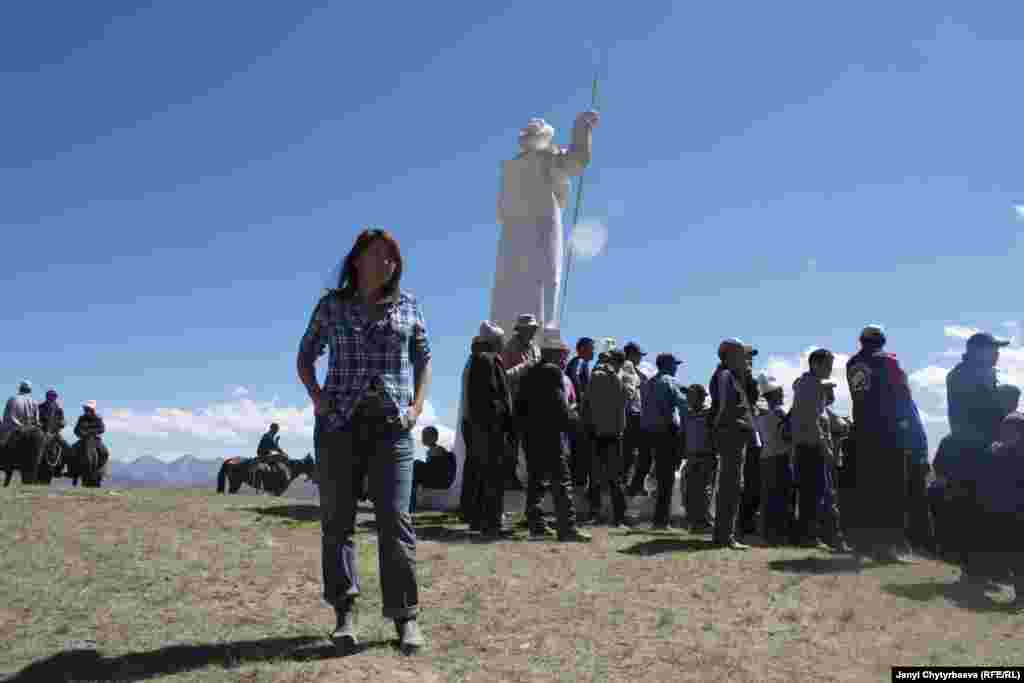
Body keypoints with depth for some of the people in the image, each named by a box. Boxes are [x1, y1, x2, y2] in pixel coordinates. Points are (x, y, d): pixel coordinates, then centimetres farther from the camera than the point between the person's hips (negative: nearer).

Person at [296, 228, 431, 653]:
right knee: (338, 518, 1)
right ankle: (345, 613, 9)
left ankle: (405, 617, 1)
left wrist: (418, 405, 4)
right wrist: (316, 396, -1)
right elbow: (306, 356, 16)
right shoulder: (332, 305, 8)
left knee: (395, 518, -6)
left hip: (392, 425, 0)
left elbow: (423, 359, 18)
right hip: (340, 422, 1)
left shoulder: (408, 306, 10)